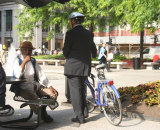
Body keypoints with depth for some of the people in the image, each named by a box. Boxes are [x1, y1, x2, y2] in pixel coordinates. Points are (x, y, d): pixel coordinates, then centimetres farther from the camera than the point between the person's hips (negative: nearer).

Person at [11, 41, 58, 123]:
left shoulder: (33, 61, 16)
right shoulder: (18, 60, 0)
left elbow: (41, 75, 13)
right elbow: (17, 75, -17)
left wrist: (50, 87, 2)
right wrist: (24, 62, -20)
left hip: (35, 85, 6)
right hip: (23, 86, -6)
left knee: (54, 93, -13)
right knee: (34, 98, -35)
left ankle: (42, 112, 5)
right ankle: (42, 115, -4)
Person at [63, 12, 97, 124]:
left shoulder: (71, 33, -12)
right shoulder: (89, 33, 7)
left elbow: (66, 51, -10)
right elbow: (93, 49, 18)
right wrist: (94, 55, 41)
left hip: (73, 67, -6)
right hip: (85, 67, 6)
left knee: (75, 91, 1)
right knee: (82, 89, 22)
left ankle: (80, 117, 5)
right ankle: (85, 111, 22)